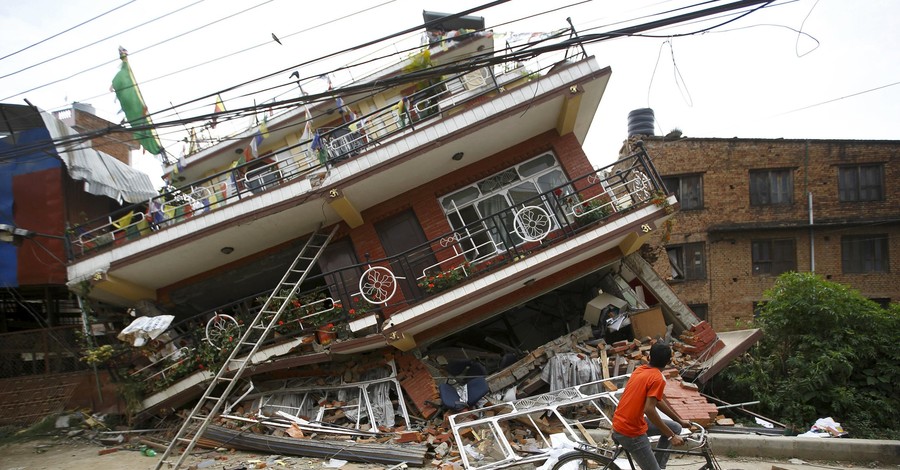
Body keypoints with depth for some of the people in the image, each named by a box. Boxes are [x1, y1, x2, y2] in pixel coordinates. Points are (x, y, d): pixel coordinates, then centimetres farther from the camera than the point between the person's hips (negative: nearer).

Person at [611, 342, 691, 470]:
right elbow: (649, 410, -27)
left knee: (675, 428, 16)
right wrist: (671, 436, -21)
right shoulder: (658, 378, -17)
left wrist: (680, 421, 27)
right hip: (630, 433, -9)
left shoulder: (640, 370, 9)